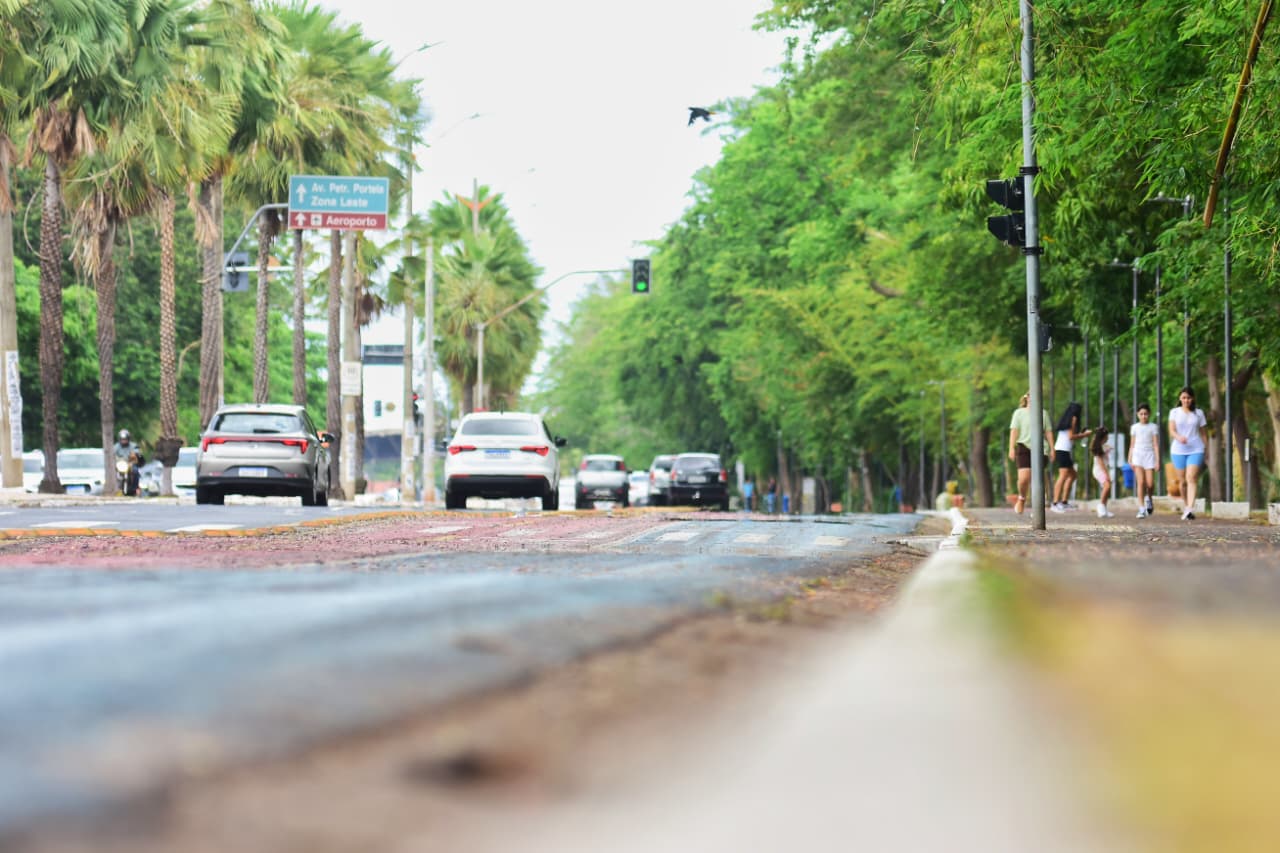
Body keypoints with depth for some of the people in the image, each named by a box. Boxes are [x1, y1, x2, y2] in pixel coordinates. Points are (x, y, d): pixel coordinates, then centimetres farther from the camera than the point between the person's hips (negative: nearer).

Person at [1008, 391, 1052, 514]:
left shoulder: (1043, 413, 13)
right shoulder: (1019, 413, 7)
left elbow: (1048, 432, 14)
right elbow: (1014, 431, 1)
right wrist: (1011, 448, -9)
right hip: (1024, 448, -2)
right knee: (1024, 479, -14)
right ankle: (1022, 498, 16)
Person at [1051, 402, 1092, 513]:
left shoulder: (1067, 419, 20)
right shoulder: (1073, 419, -6)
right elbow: (1071, 436, -13)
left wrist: (1082, 435, 25)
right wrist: (1084, 435, -1)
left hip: (1060, 450, 10)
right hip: (1063, 450, -10)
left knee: (1072, 475, 20)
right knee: (1063, 476, -16)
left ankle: (1064, 502, 20)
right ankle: (1055, 503, -25)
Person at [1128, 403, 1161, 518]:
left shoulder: (1153, 427, 5)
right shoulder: (1134, 427, 10)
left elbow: (1156, 444, 2)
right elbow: (1132, 444, 13)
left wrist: (1158, 460, -5)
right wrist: (1130, 459, 7)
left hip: (1149, 455, -1)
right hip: (1137, 455, 1)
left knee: (1150, 483, -7)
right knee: (1141, 482, -11)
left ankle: (1148, 498, 28)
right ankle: (1141, 509, -12)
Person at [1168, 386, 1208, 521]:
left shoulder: (1198, 413, 10)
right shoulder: (1175, 412, 8)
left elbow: (1203, 433, 12)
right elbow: (1172, 430, -3)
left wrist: (1206, 452, 10)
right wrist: (1179, 437, -25)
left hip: (1196, 450, -1)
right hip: (1178, 450, 1)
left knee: (1191, 479, -17)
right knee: (1183, 481, 6)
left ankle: (1190, 510, -28)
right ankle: (1185, 507, 24)